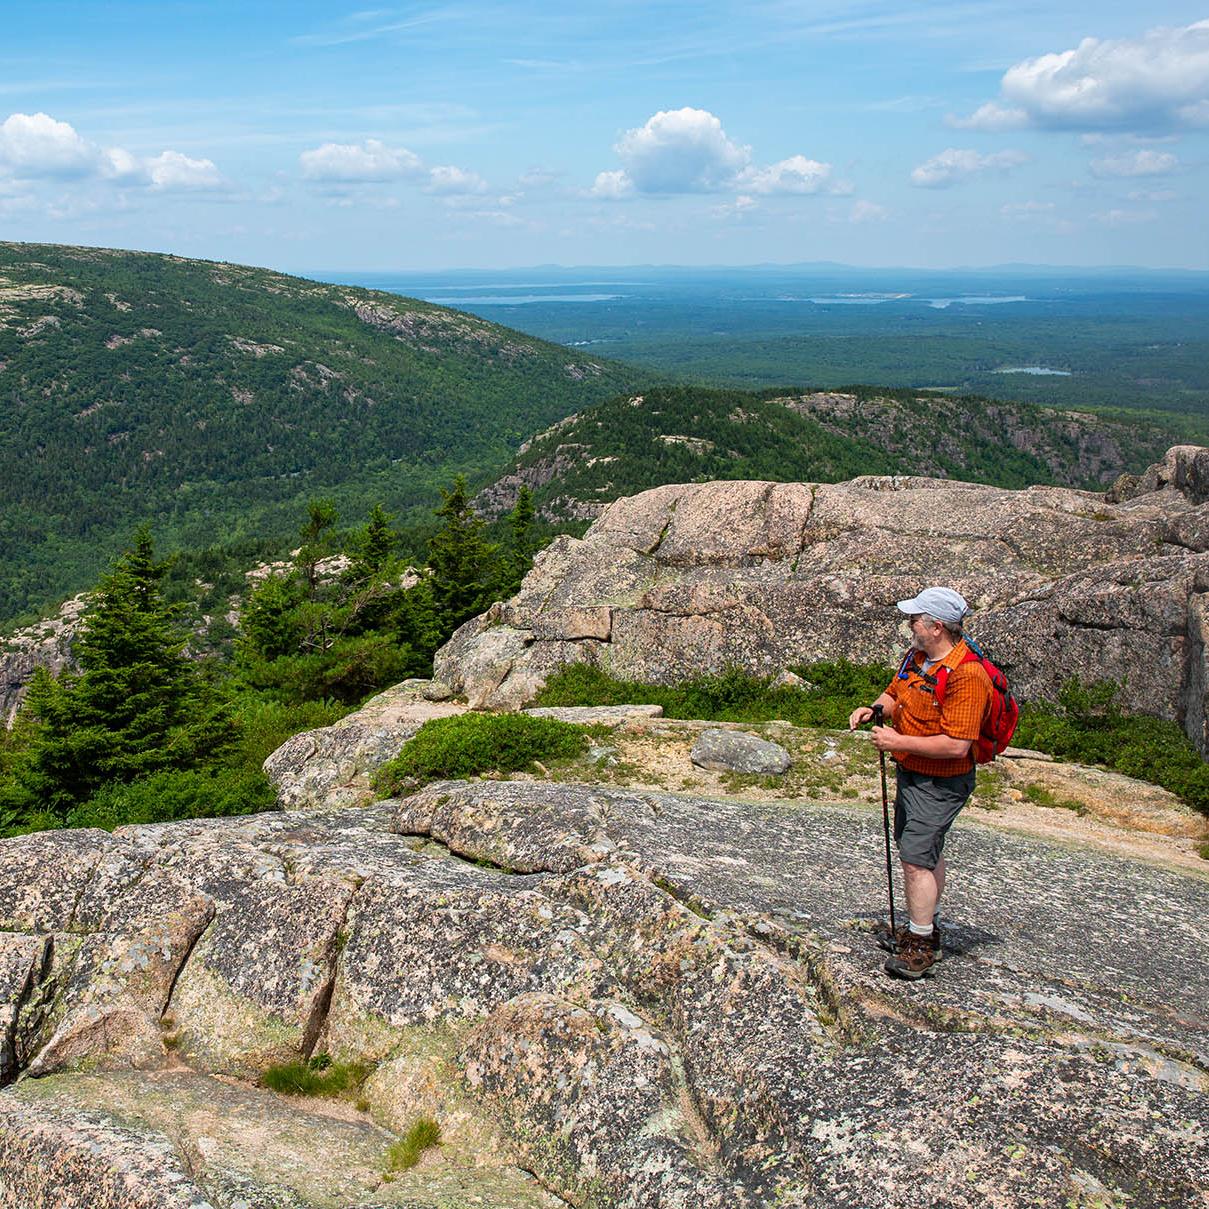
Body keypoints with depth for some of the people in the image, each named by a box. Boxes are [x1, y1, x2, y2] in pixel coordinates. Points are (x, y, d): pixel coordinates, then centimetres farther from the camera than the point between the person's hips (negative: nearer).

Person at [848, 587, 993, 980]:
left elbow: (956, 745, -30)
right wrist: (874, 708, -2)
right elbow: (895, 693, 20)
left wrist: (900, 742, -26)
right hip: (909, 772, 10)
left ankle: (921, 947, 2)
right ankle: (926, 926, 37)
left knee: (916, 859, -10)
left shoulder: (966, 676, -26)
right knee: (926, 853, 22)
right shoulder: (917, 656, 2)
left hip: (939, 782, -10)